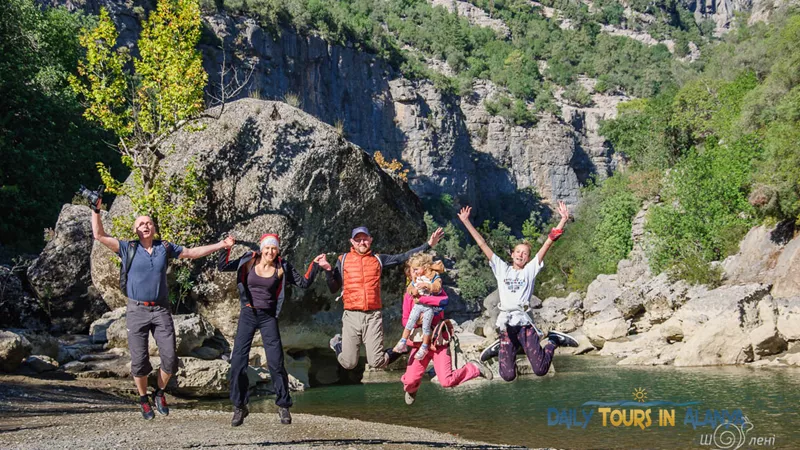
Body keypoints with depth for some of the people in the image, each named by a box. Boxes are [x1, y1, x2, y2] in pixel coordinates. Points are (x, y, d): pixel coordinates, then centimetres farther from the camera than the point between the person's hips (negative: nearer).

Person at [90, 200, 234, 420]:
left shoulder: (165, 248, 9)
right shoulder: (128, 248, 1)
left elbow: (192, 252, 18)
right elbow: (100, 236, -5)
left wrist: (220, 245, 17)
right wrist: (96, 211, -15)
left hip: (161, 310, 2)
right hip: (137, 310, -2)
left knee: (170, 357, -4)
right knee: (139, 360, -1)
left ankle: (160, 392, 21)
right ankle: (143, 399, 21)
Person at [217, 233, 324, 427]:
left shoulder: (282, 267, 0)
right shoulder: (249, 261, -1)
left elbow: (304, 282, 2)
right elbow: (222, 267, -2)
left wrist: (315, 264, -7)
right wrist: (226, 248, -14)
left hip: (268, 317, 0)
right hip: (248, 315, 0)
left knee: (276, 363, -3)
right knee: (238, 361, -3)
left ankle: (283, 405, 12)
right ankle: (239, 407, 11)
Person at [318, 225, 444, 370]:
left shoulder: (378, 259, 11)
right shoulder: (343, 260, 7)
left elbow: (404, 257, 7)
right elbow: (333, 289, 5)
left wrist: (428, 244, 1)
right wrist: (328, 270, -12)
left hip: (373, 316, 0)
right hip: (351, 316, 0)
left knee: (377, 362, -8)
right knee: (348, 364, -1)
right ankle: (337, 343, 31)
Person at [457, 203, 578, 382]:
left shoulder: (530, 270, 11)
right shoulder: (501, 269, 15)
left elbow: (548, 243, 3)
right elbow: (482, 244, 13)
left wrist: (563, 220, -4)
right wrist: (466, 222, 12)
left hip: (525, 323, -1)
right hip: (506, 325, 1)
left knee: (541, 370, -7)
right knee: (508, 376, -5)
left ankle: (553, 341, 23)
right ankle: (500, 348, 28)